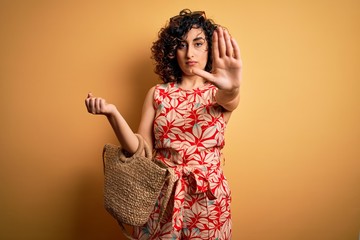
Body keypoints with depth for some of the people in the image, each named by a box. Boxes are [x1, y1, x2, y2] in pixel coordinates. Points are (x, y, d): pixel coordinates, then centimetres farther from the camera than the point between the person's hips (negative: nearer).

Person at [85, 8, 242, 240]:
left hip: (207, 199, 0)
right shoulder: (157, 94, 1)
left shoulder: (219, 94, -2)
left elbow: (230, 98, -27)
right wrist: (113, 113, -18)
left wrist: (232, 88, -51)